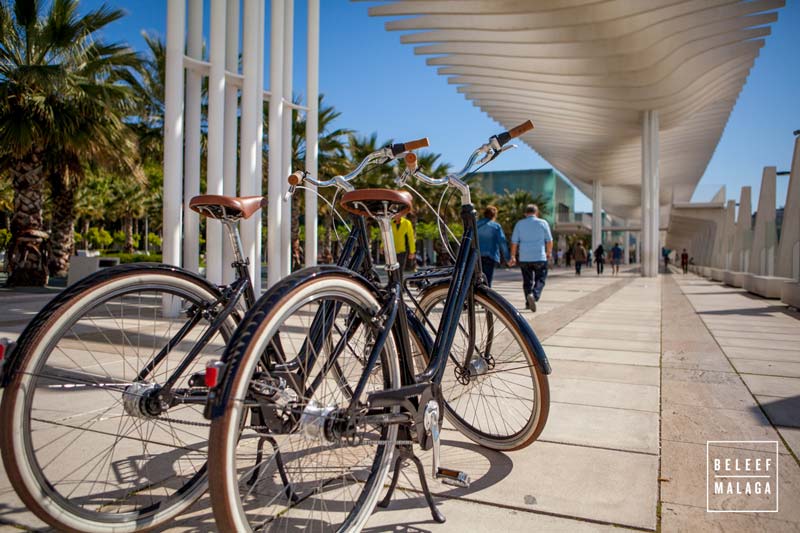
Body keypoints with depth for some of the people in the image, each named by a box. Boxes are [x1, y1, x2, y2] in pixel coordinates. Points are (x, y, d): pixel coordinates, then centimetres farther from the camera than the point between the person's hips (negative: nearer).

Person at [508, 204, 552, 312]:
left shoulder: (519, 224, 4)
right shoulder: (543, 223, 1)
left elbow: (514, 242, 2)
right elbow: (549, 240, 3)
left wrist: (513, 257, 9)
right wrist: (549, 253, 19)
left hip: (524, 258, 2)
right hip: (540, 257, -2)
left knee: (527, 281, 12)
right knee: (540, 280, 5)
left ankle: (529, 303, 13)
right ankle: (534, 295, -20)